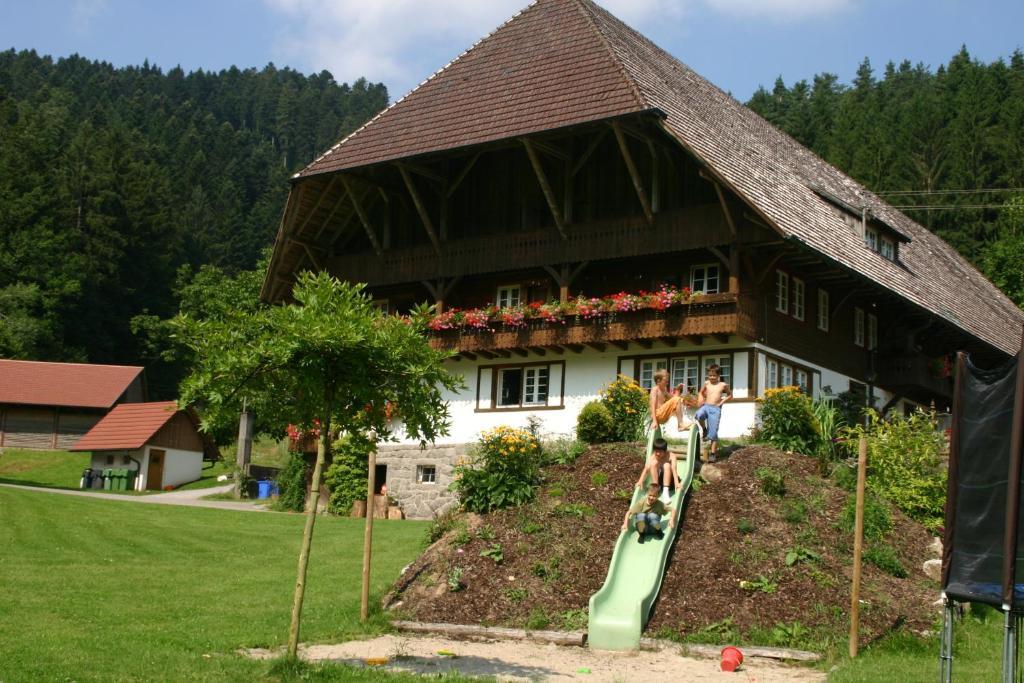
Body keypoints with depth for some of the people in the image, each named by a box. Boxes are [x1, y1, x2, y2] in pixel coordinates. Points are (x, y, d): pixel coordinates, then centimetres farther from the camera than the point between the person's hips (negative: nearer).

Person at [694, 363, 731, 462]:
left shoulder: (723, 385, 5)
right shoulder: (706, 384, 10)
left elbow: (730, 395, 18)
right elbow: (701, 393, 28)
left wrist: (722, 402, 4)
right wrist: (702, 401, 10)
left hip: (715, 409, -2)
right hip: (706, 406, 2)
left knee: (713, 432, -6)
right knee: (698, 415, -35)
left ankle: (713, 454, 3)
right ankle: (704, 430, -4)